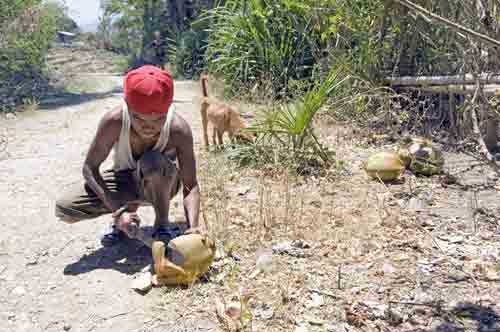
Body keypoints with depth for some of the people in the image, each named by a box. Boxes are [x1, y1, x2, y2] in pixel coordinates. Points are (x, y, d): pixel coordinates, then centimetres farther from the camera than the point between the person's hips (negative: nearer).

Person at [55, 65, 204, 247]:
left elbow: (191, 185, -28)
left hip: (161, 185, -2)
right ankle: (129, 208, 6)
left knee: (153, 162, -38)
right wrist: (117, 209, -33)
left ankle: (162, 223, -12)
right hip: (125, 181, 2)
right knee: (64, 208, -18)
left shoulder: (178, 129, -31)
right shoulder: (114, 120, -30)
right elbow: (89, 168, -21)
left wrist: (194, 225, -46)